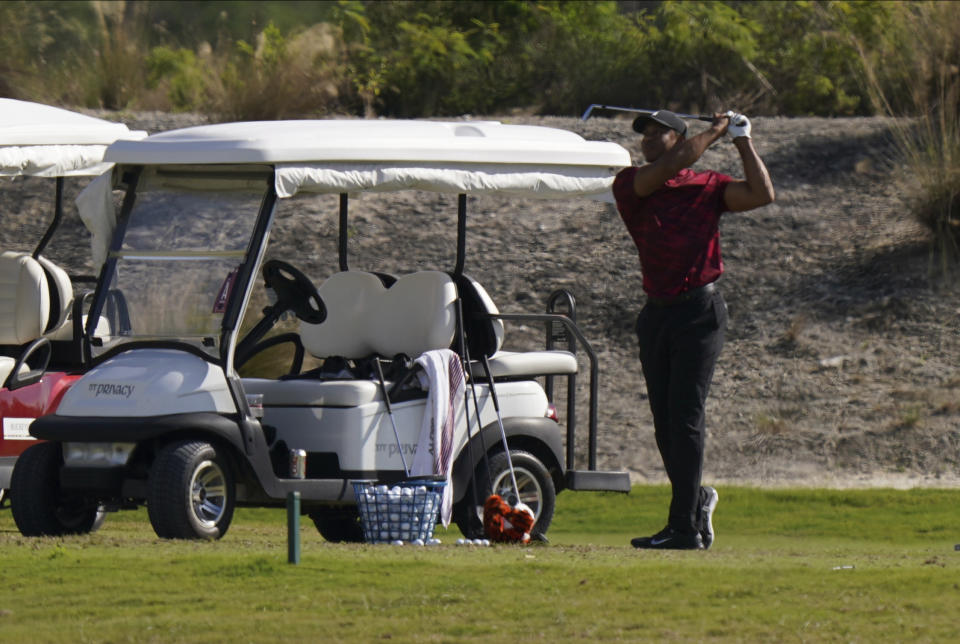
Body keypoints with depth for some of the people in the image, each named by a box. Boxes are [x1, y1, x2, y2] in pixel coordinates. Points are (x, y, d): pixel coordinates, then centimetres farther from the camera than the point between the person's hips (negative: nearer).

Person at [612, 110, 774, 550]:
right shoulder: (630, 185, 7)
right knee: (665, 425, 7)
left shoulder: (708, 186, 5)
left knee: (685, 419, -9)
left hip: (700, 311, -4)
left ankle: (685, 527, -11)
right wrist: (713, 133, -1)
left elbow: (762, 195, -6)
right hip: (656, 313, 4)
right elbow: (667, 168, -10)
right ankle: (697, 501, 24)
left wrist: (742, 142, -1)